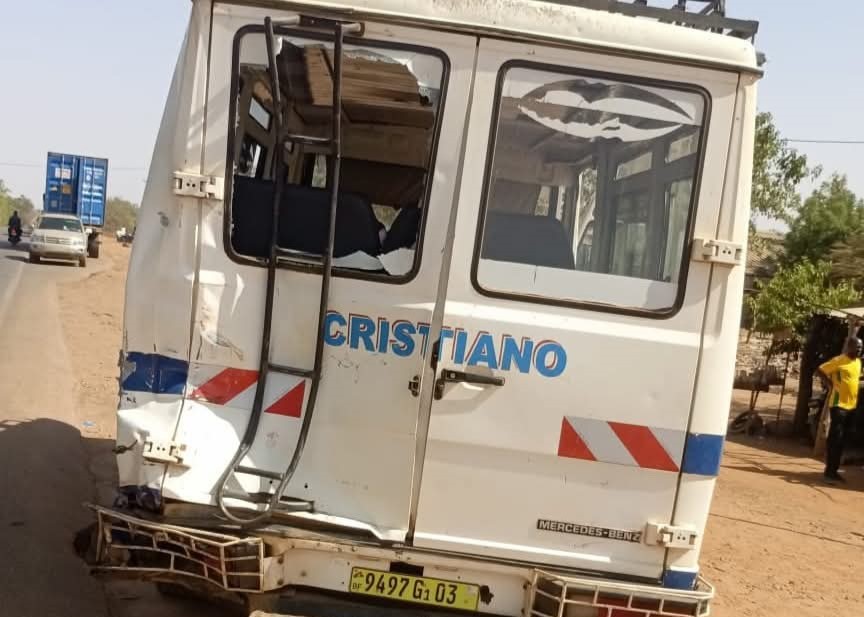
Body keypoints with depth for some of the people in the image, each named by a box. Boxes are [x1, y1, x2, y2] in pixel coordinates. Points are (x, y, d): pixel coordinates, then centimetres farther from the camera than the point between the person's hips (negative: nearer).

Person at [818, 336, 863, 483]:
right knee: (835, 438, -7)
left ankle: (834, 470, 16)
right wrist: (831, 385, -13)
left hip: (851, 405, 8)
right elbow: (821, 371, -12)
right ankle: (829, 471, -3)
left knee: (842, 440, 10)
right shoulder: (839, 360, -12)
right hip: (839, 404, -8)